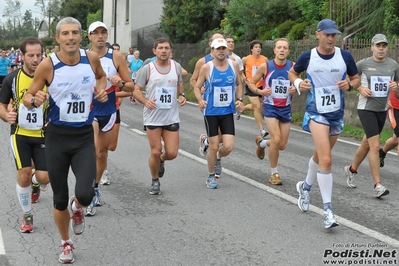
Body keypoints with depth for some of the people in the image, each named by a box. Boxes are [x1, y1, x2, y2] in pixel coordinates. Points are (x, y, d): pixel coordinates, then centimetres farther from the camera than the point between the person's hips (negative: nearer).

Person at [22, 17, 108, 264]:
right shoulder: (48, 65, -12)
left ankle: (76, 207, 22)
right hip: (57, 136, -1)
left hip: (85, 137, 1)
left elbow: (101, 76, 19)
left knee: (85, 195, -17)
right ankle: (66, 243, 35)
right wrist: (35, 100, -24)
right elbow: (27, 97, -2)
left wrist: (102, 89, -2)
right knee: (60, 200, 9)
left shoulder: (91, 58, -5)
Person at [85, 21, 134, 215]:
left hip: (109, 111, 3)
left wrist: (120, 83, -21)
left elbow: (131, 86, -1)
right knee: (93, 152, -18)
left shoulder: (116, 57, -3)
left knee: (102, 153, 15)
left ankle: (95, 188, 35)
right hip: (88, 110, -3)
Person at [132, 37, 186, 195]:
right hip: (153, 117, -2)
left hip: (172, 118, 3)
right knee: (155, 152, -2)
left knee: (172, 153, -2)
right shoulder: (147, 69, -6)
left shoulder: (176, 67, 3)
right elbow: (136, 90, -3)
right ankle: (155, 181, 23)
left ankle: (161, 161, 36)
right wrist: (145, 101, -22)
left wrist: (182, 96, 1)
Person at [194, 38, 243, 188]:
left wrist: (239, 99, -2)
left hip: (228, 112, 2)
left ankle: (218, 158, 30)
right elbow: (197, 87, 0)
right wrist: (200, 100, -19)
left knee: (228, 147, -6)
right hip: (211, 112, -2)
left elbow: (238, 84, 14)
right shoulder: (206, 67, -7)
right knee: (214, 147, 1)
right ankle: (211, 177, 23)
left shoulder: (234, 65, 1)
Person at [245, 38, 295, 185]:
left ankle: (261, 142, 41)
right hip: (270, 107, -3)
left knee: (282, 145, 8)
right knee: (276, 139, -18)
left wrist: (295, 89, -13)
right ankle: (274, 173, 2)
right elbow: (251, 83, 2)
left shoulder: (293, 67, -4)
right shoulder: (265, 66, -10)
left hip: (286, 108, 3)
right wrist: (260, 91, -18)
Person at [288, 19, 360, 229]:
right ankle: (328, 209, -11)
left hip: (337, 114, 4)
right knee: (326, 160, -17)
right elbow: (292, 73, 11)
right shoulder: (307, 57, -6)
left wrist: (349, 84, -14)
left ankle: (305, 186, 48)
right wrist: (298, 83, -9)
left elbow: (356, 79, 8)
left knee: (319, 156, 20)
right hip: (316, 113, -3)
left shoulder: (345, 56, -3)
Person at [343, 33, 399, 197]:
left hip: (382, 110, 5)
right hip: (366, 109, -5)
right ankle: (377, 185, -12)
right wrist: (360, 88, -11)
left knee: (366, 144, 18)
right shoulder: (363, 64, -7)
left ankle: (352, 169, 41)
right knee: (375, 146, -14)